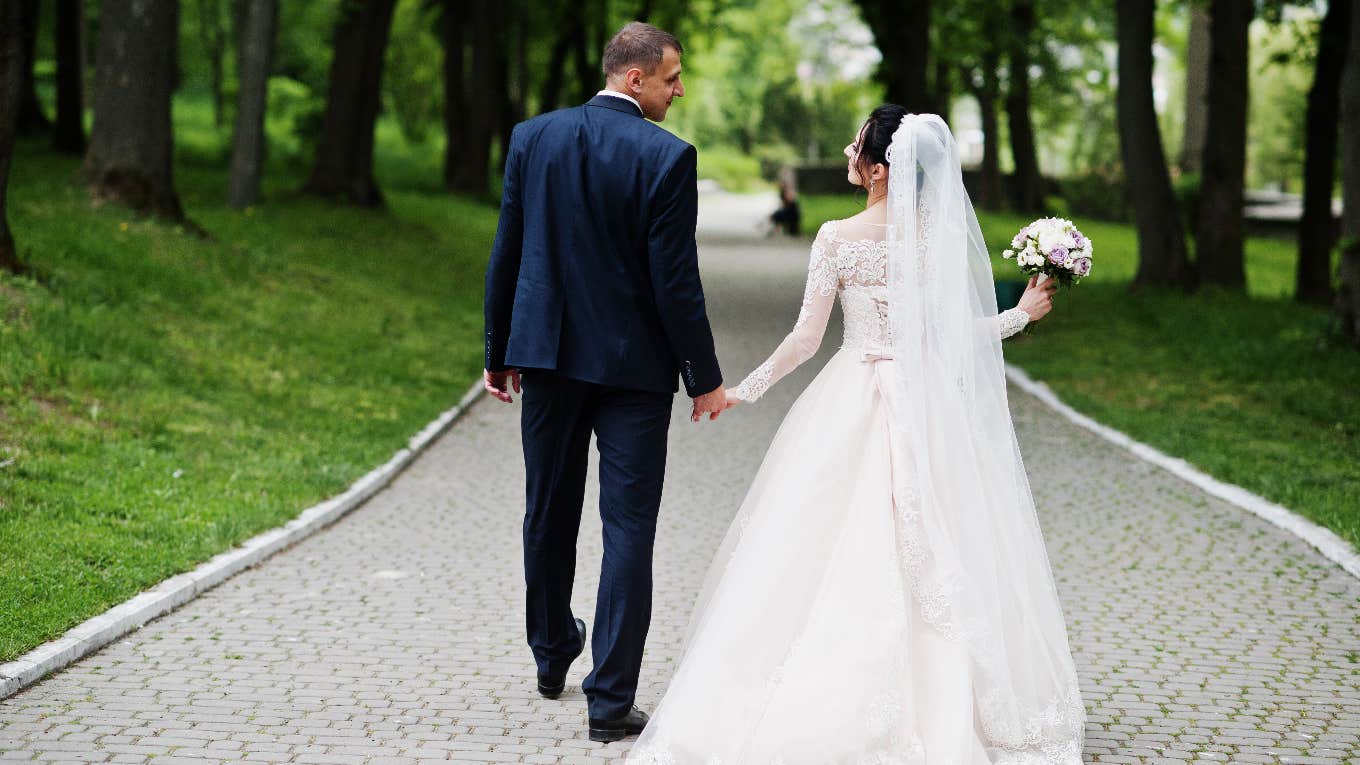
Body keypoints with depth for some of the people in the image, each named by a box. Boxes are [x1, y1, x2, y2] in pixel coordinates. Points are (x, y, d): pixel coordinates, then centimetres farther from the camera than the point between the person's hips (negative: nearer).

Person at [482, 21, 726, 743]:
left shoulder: (532, 137, 0)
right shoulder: (666, 156, -14)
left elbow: (506, 255, 3)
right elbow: (675, 279, -14)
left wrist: (499, 353, 13)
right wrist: (704, 378, -4)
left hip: (546, 356, 5)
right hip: (632, 363, -4)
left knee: (548, 514, 19)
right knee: (628, 528, 1)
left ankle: (552, 656, 38)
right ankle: (610, 698, 0)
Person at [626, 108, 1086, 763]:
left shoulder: (838, 238, -9)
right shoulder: (941, 234, -3)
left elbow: (806, 338, -7)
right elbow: (960, 331, 0)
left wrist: (746, 389, 6)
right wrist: (1024, 313, 17)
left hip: (854, 405, -2)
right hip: (931, 409, 2)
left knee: (832, 554, 6)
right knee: (930, 558, 9)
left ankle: (821, 712, 8)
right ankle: (940, 711, 13)